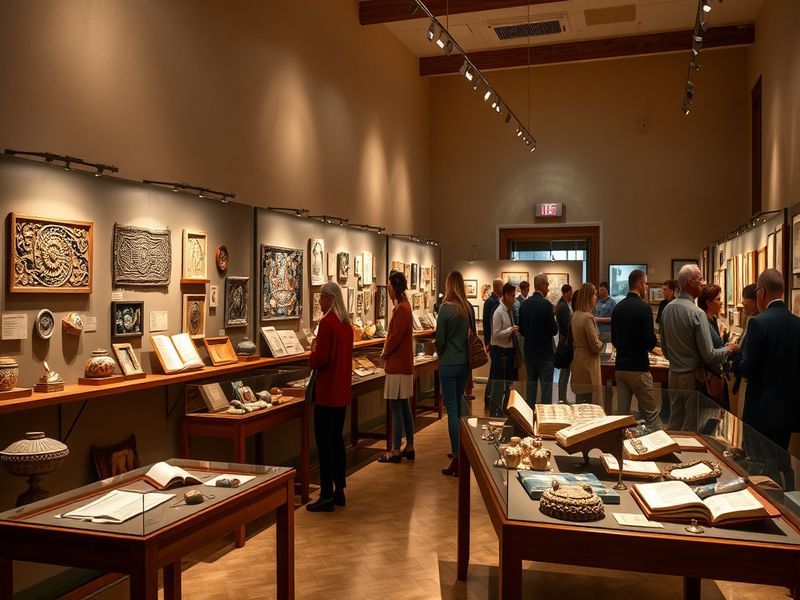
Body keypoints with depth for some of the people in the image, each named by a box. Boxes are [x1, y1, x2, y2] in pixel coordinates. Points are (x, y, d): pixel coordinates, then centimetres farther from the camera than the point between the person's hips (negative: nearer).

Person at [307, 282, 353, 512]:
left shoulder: (327, 323, -16)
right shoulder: (346, 324, 11)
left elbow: (320, 359, -19)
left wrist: (312, 352, 1)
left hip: (326, 391, -9)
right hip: (342, 390, 9)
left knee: (324, 441, -3)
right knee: (337, 438, 15)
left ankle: (327, 495, 1)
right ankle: (339, 489, 21)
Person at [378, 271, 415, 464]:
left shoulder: (401, 309, -17)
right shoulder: (402, 306, 14)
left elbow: (395, 336, -19)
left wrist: (385, 354, -5)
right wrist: (387, 352, 6)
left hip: (398, 365, -10)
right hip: (403, 363, 10)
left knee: (396, 407, -5)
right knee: (404, 406, 14)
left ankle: (396, 451, 1)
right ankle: (409, 447, 21)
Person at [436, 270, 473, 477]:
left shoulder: (446, 308, -15)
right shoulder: (468, 307, 1)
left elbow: (440, 340, -10)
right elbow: (473, 334, 9)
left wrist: (440, 352, 10)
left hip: (449, 364, -6)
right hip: (465, 363, 6)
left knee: (452, 408, -2)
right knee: (458, 405, 19)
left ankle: (457, 460, -2)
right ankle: (459, 450, 31)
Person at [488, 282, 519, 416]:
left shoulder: (511, 310, 8)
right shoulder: (499, 312, -16)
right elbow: (496, 334, -19)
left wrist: (514, 330, 3)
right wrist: (510, 330, -25)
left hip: (509, 350, 8)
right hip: (500, 351, -8)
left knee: (508, 381, 17)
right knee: (498, 385, 0)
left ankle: (503, 409, 30)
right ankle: (494, 412, 10)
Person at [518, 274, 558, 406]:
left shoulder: (524, 304, 4)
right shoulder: (545, 304, -16)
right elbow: (554, 330, -14)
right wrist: (555, 323, 6)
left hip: (529, 351, 6)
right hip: (544, 352, -6)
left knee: (530, 386, 14)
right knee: (546, 388, -1)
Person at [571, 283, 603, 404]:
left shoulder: (576, 315, 7)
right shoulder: (587, 317, -19)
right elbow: (595, 346, -18)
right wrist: (601, 344, 3)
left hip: (578, 361, 9)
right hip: (587, 364, -9)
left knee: (580, 400, 15)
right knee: (586, 401, -2)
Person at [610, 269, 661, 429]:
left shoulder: (617, 307, 7)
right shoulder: (644, 308, -13)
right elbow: (651, 343, -14)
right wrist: (654, 340, 6)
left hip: (620, 367, 6)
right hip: (638, 368, -6)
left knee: (622, 413, 9)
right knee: (652, 414, 1)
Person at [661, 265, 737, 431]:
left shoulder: (667, 309, 2)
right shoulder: (696, 313, -19)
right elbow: (709, 356, -16)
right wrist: (727, 350, 1)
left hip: (673, 374, 7)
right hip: (692, 377, -6)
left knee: (674, 424, 14)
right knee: (691, 427, 4)